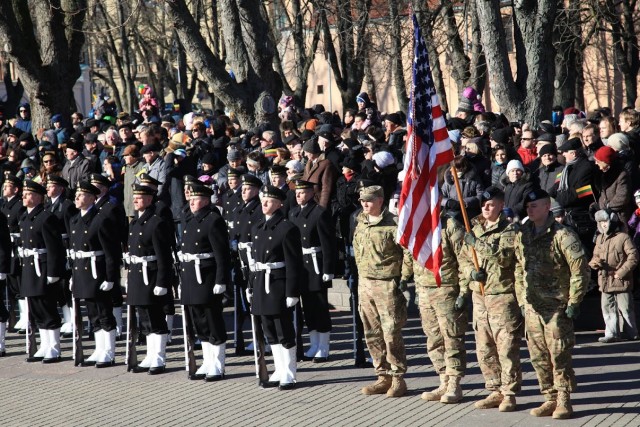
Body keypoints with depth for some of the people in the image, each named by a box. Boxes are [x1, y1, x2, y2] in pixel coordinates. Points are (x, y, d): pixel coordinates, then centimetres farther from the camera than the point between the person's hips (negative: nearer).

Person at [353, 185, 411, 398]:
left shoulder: (393, 225, -12)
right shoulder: (360, 225, 10)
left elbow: (409, 251, -11)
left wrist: (404, 277, -12)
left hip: (387, 285, -7)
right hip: (365, 283, 7)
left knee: (391, 334, -7)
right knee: (372, 334, 10)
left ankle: (398, 379, 1)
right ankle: (383, 376, 18)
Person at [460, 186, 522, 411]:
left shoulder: (509, 230, -5)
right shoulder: (475, 229, 15)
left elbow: (505, 256, -20)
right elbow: (463, 258, 16)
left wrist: (478, 243, -23)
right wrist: (470, 271, -6)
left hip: (502, 294, -7)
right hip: (479, 295, 7)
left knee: (506, 347, -6)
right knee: (484, 348, 11)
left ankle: (509, 394, -2)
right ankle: (495, 391, 20)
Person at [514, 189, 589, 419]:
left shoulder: (562, 235, -11)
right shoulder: (522, 235, 8)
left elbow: (580, 270, -13)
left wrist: (573, 303, -13)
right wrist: (522, 300, 13)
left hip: (557, 307, -6)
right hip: (532, 306, 6)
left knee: (559, 356, -3)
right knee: (539, 357, 9)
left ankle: (563, 402, 5)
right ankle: (550, 399, 18)